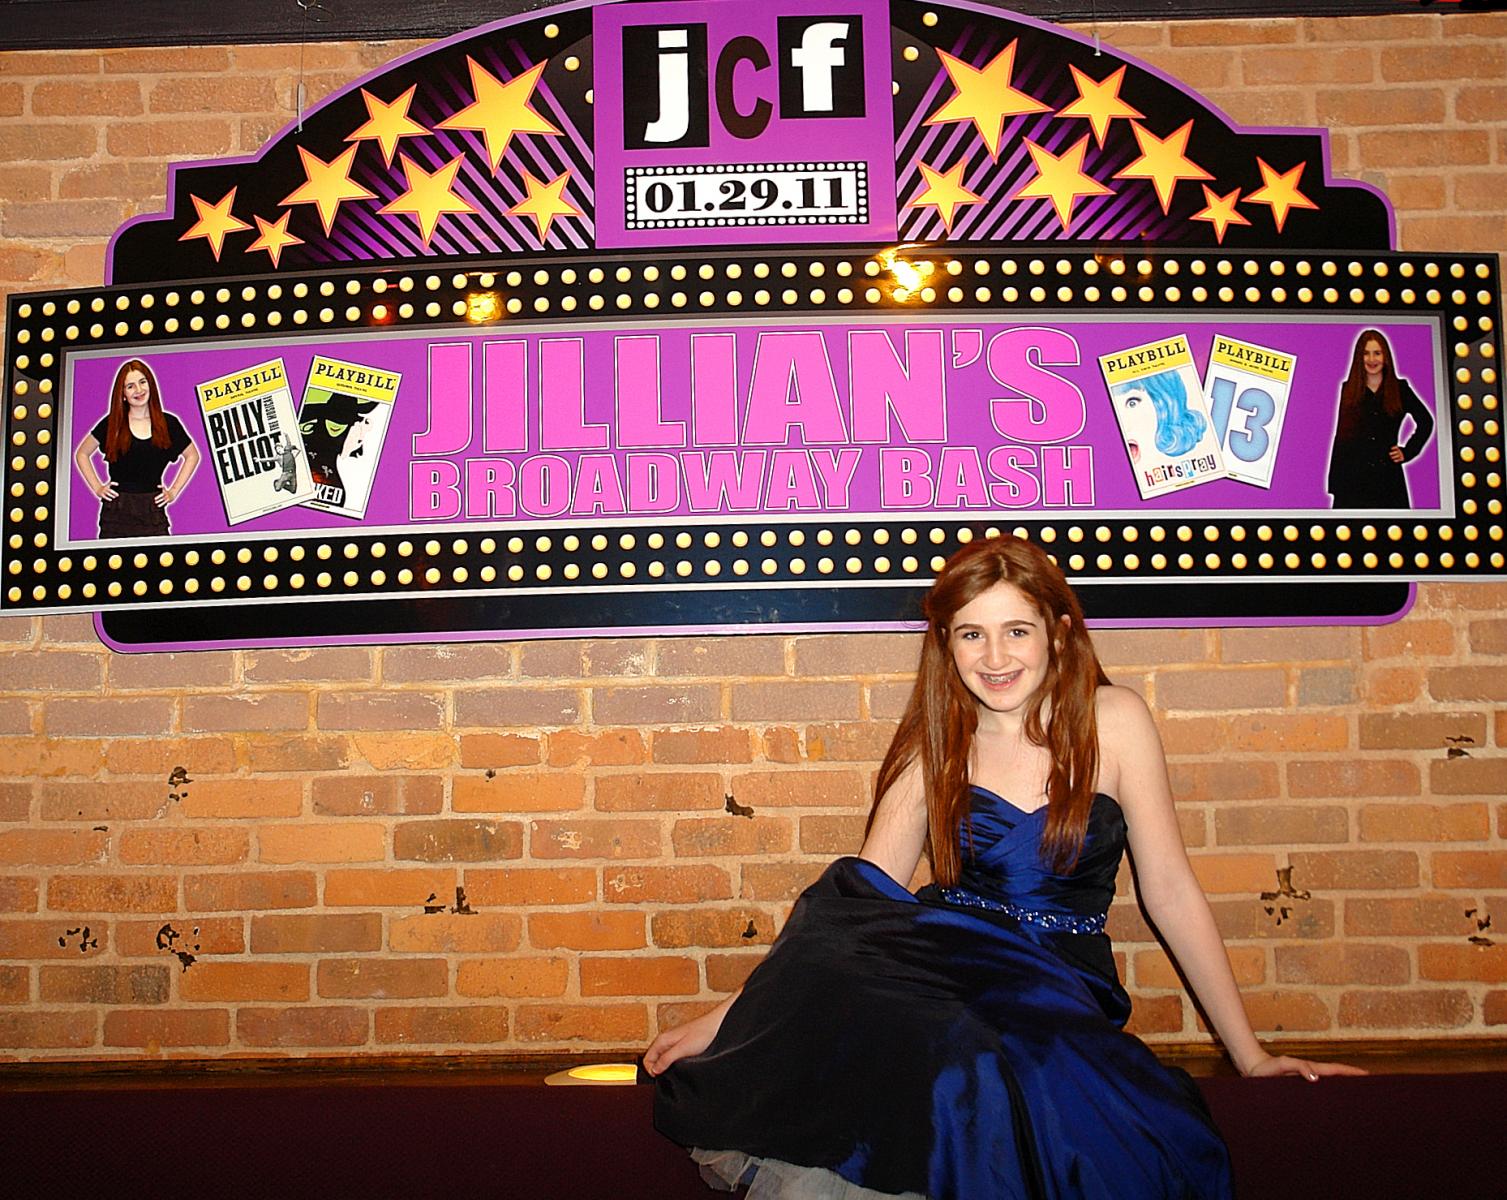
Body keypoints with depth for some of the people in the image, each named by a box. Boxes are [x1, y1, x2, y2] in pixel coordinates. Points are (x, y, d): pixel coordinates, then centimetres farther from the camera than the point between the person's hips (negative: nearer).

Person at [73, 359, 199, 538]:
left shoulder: (168, 423, 5)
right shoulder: (111, 424, 3)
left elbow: (192, 456, 18)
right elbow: (81, 454, 15)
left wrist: (174, 491, 11)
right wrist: (97, 488, 6)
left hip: (153, 512, 0)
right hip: (116, 512, 0)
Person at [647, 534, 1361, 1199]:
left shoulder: (1113, 722, -1)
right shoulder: (937, 742, 4)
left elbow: (1170, 891, 4)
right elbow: (860, 896, 2)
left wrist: (1248, 1053, 7)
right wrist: (729, 1018, -6)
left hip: (1065, 987, 0)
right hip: (947, 960, 1)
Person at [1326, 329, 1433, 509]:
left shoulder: (1400, 389, 5)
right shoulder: (1348, 390, 6)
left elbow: (1426, 422, 17)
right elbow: (1341, 436, 6)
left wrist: (1407, 451, 5)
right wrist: (1334, 481, 1)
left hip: (1388, 477, 0)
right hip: (1353, 477, 0)